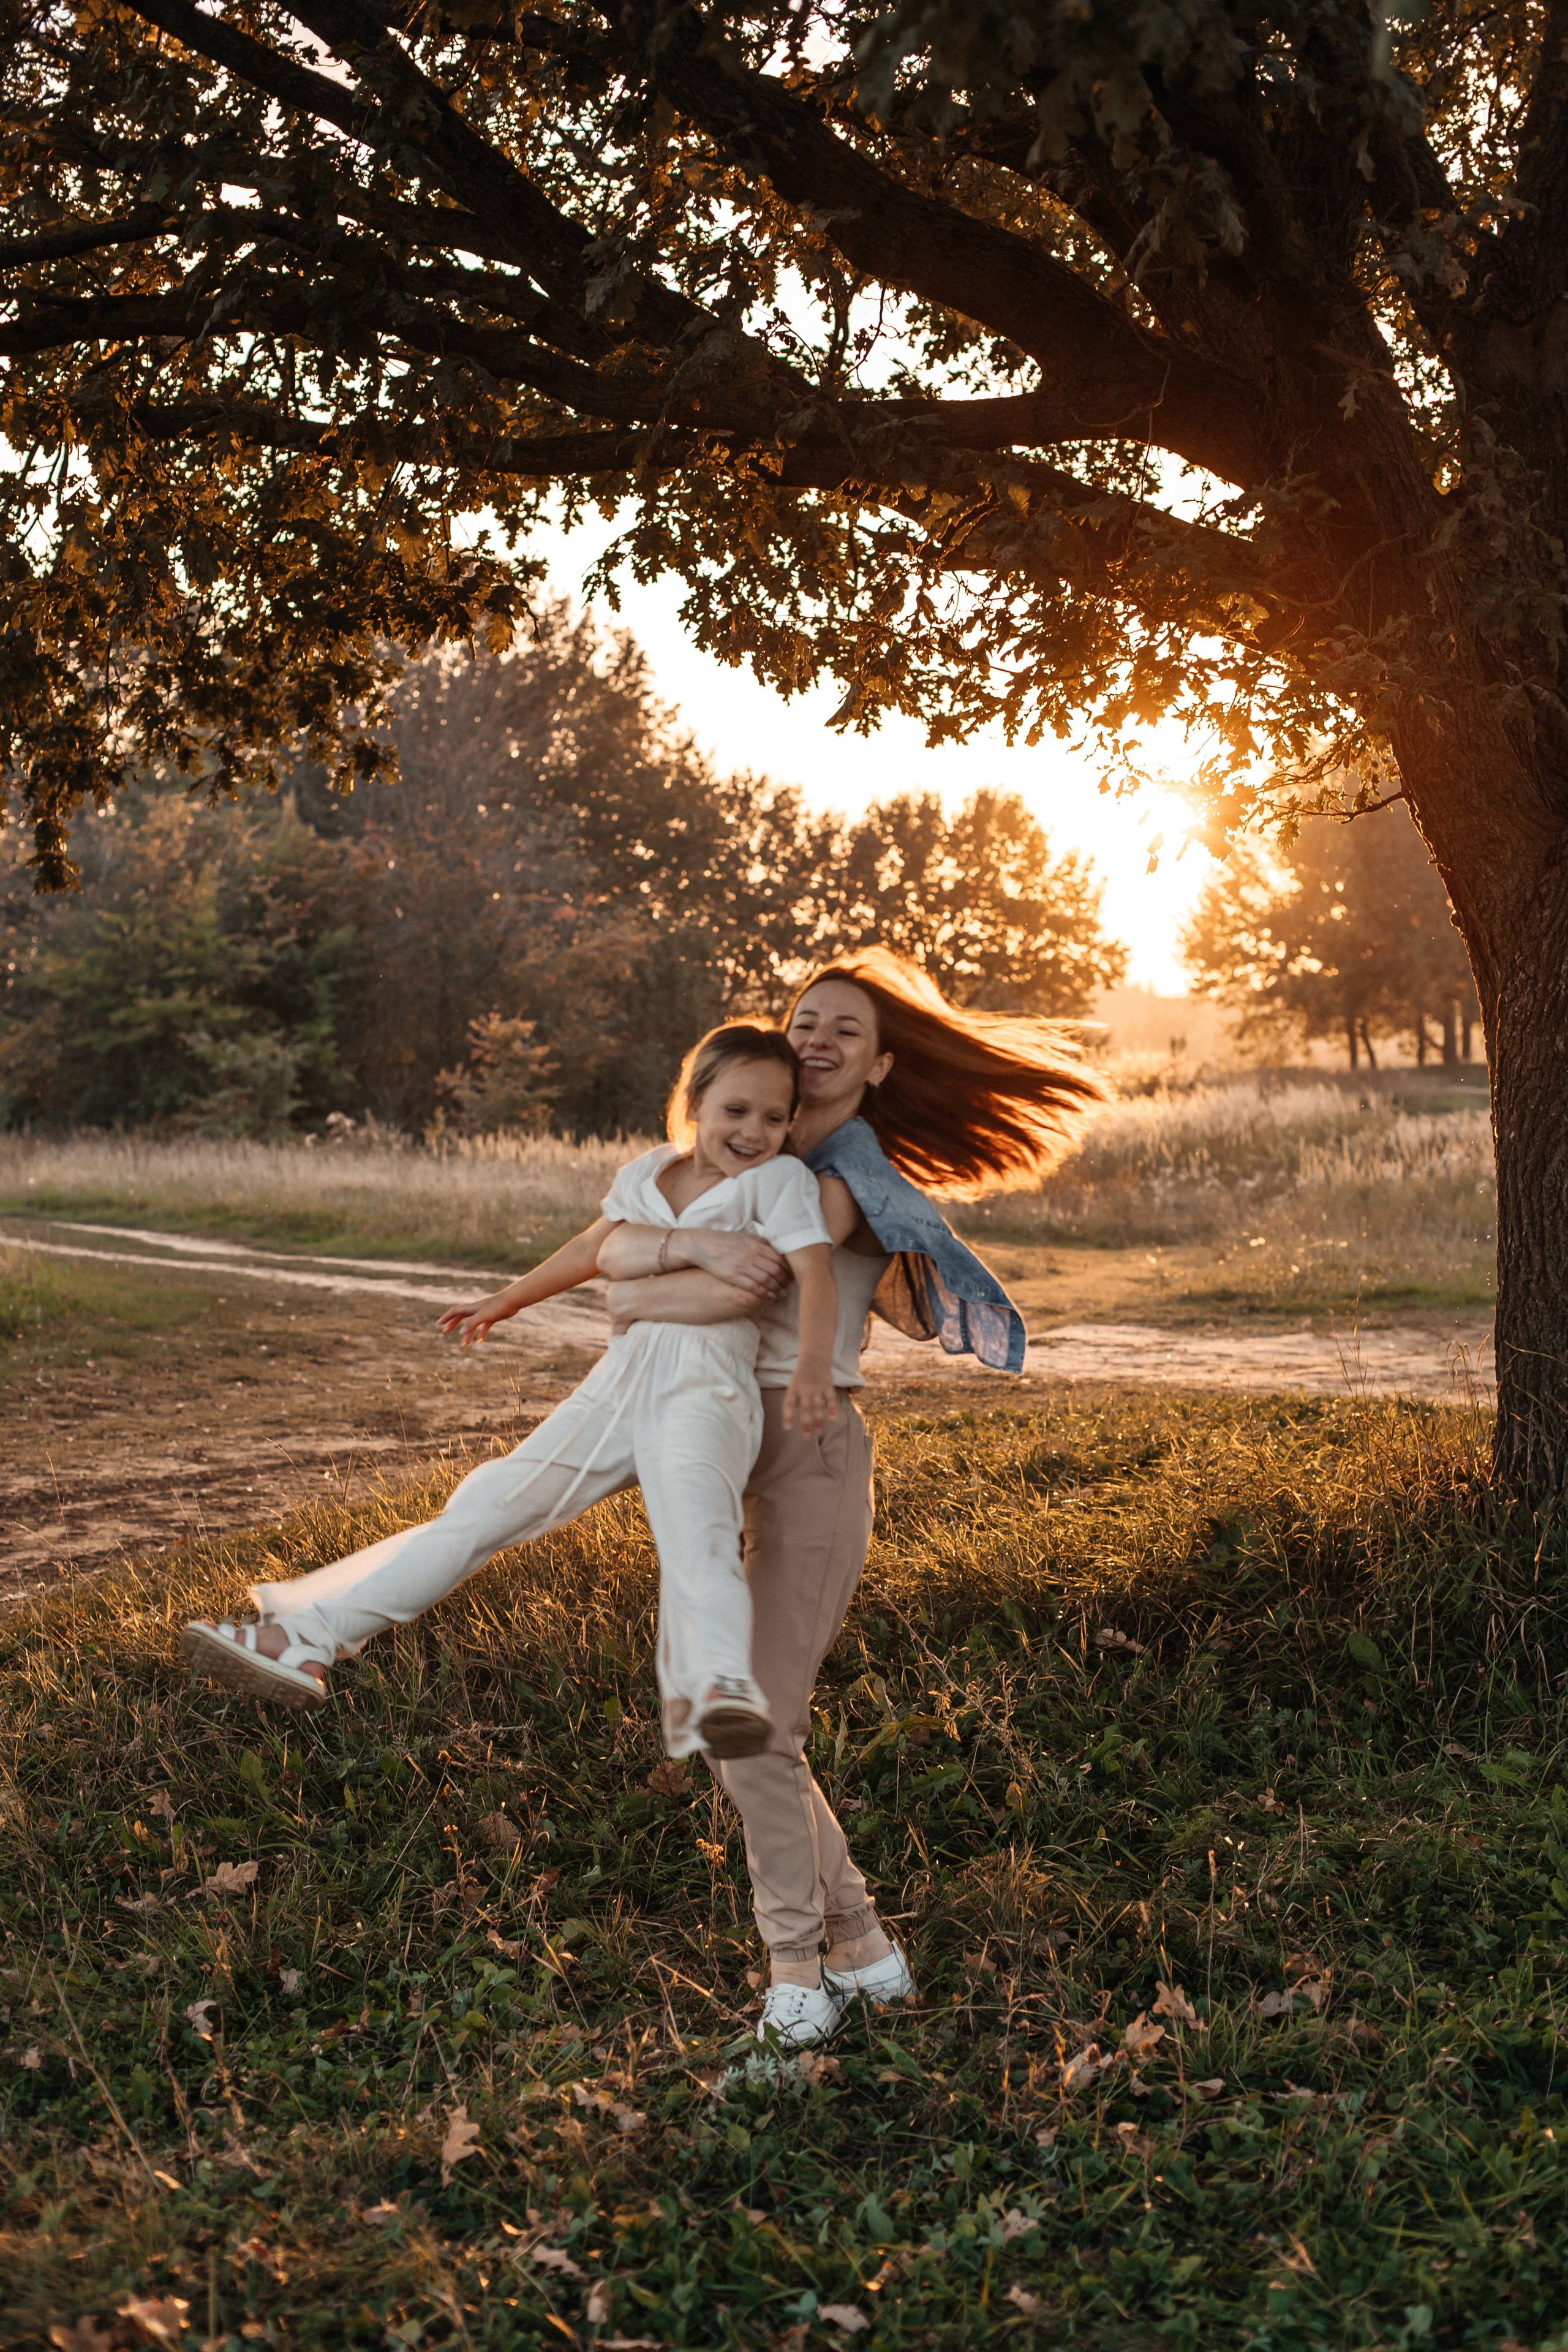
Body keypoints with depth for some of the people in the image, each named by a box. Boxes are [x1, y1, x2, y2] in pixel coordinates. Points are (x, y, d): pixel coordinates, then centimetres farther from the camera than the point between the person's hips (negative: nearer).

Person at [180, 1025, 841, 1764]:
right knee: (486, 1508, 4)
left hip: (706, 1387, -6)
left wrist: (813, 1367, -34)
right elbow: (592, 1248, 35)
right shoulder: (647, 1175, 17)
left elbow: (816, 1270, -15)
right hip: (619, 1382, 6)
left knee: (691, 1519, -37)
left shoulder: (781, 1180, 1)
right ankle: (307, 1636, 7)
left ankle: (716, 1689, -62)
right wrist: (505, 1302, 48)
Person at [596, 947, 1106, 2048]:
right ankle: (861, 1945, 22)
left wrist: (639, 1303, -8)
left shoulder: (855, 1181, -7)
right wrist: (695, 1244, -22)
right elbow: (616, 1248, -1)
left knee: (758, 1732, -7)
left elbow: (752, 1284, -24)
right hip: (711, 1452, 7)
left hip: (813, 1452, -7)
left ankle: (798, 1967, 11)